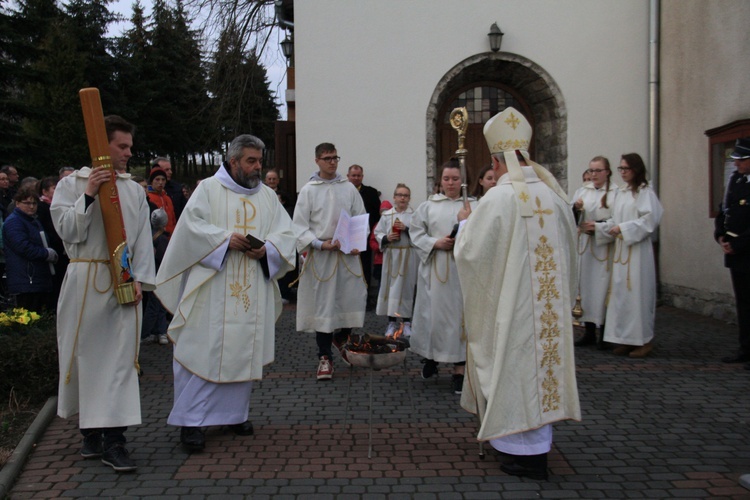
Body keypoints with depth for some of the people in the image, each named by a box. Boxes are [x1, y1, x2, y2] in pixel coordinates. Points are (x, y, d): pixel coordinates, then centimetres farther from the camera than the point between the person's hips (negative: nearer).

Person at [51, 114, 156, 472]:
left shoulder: (134, 190, 11)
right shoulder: (71, 184, 4)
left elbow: (143, 239, 7)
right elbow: (67, 231, -5)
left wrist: (140, 279, -5)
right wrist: (89, 195, -15)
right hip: (85, 281, -1)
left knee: (120, 359, -4)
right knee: (86, 355, 7)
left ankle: (113, 440, -1)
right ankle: (91, 430, 24)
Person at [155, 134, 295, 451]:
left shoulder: (268, 196, 15)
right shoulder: (208, 189, 4)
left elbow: (285, 234, 7)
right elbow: (191, 226, -7)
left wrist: (266, 250, -13)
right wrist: (226, 238, -19)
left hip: (253, 291, 4)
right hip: (211, 287, -4)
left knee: (244, 350, 8)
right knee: (203, 350, -6)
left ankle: (234, 413, 21)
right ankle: (191, 420, 1)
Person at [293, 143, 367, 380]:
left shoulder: (349, 188, 9)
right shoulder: (308, 190, 1)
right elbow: (299, 225, -2)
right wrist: (320, 244, -15)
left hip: (348, 254, 2)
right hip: (320, 255, -2)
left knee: (354, 298, 1)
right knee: (322, 303, 2)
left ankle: (341, 338, 31)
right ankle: (325, 357, 13)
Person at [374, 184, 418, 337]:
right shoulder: (386, 215, 8)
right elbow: (377, 233, 8)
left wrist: (406, 228, -17)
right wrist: (386, 238, -10)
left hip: (409, 256, -2)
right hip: (391, 255, 2)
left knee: (407, 287, 2)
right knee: (391, 286, 4)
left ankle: (407, 322, 13)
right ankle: (392, 322, 14)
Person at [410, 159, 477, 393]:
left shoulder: (474, 206, 5)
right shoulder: (428, 205, 7)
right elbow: (416, 232, 4)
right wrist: (436, 243, -10)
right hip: (435, 268, 0)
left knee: (461, 314, 1)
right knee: (434, 313, 5)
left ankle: (459, 369, 10)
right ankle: (430, 356, 30)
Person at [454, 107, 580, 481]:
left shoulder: (497, 199, -17)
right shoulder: (555, 194, 2)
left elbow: (470, 251, -13)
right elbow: (567, 249, 13)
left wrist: (467, 221, 4)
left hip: (513, 302, -6)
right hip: (549, 303, 6)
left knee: (517, 367, 4)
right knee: (542, 361, 16)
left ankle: (529, 452, 12)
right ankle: (539, 442, 30)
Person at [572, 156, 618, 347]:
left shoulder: (615, 192, -2)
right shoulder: (582, 191, 12)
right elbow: (572, 220, 11)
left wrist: (598, 226, -14)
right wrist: (576, 209, -8)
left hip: (605, 247, -4)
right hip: (585, 245, 4)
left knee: (603, 287, -4)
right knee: (585, 285, 5)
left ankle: (603, 331, 4)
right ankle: (589, 330, 13)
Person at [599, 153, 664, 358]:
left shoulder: (645, 192, -6)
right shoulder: (621, 193, 15)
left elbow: (650, 219, -14)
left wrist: (623, 228, -16)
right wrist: (598, 228, 4)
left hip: (638, 250, -7)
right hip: (621, 249, 7)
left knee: (637, 292, -4)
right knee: (620, 292, 6)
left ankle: (644, 340, 5)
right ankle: (626, 338, 13)